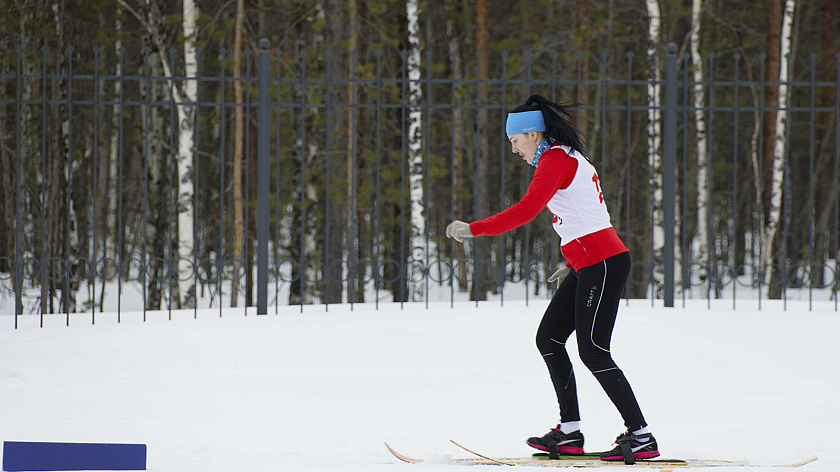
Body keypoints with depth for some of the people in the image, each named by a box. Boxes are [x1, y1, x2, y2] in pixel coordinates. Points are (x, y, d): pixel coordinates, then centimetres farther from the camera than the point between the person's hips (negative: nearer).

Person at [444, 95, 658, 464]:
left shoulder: (555, 160, -12)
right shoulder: (570, 158, 19)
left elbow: (525, 211, -22)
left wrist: (472, 229, -18)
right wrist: (572, 264, 24)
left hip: (601, 265, -10)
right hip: (589, 265, 10)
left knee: (593, 352, -9)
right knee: (548, 338, 9)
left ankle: (641, 437, -7)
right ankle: (570, 432, 8)